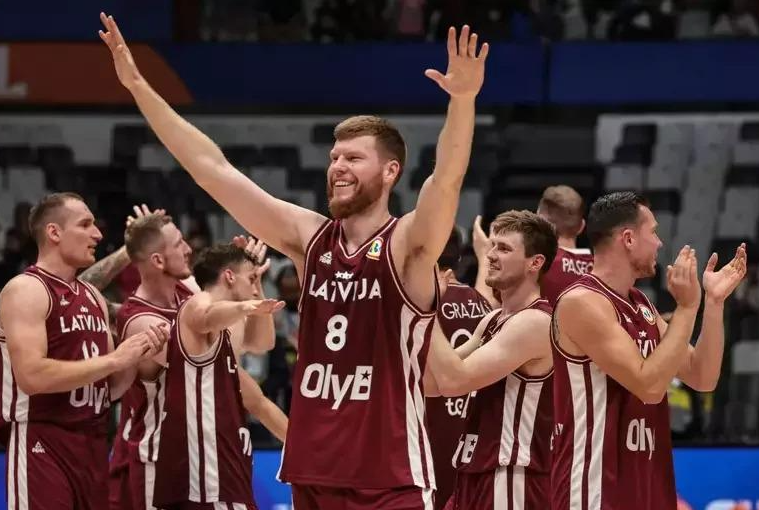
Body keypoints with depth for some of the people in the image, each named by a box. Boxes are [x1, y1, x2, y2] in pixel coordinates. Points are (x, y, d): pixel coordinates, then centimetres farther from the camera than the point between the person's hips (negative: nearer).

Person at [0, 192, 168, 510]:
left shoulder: (93, 298, 16)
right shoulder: (26, 290, -9)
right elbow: (32, 376, -22)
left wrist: (136, 358, -1)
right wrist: (113, 359, -17)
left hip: (93, 446, 8)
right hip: (44, 447, -8)